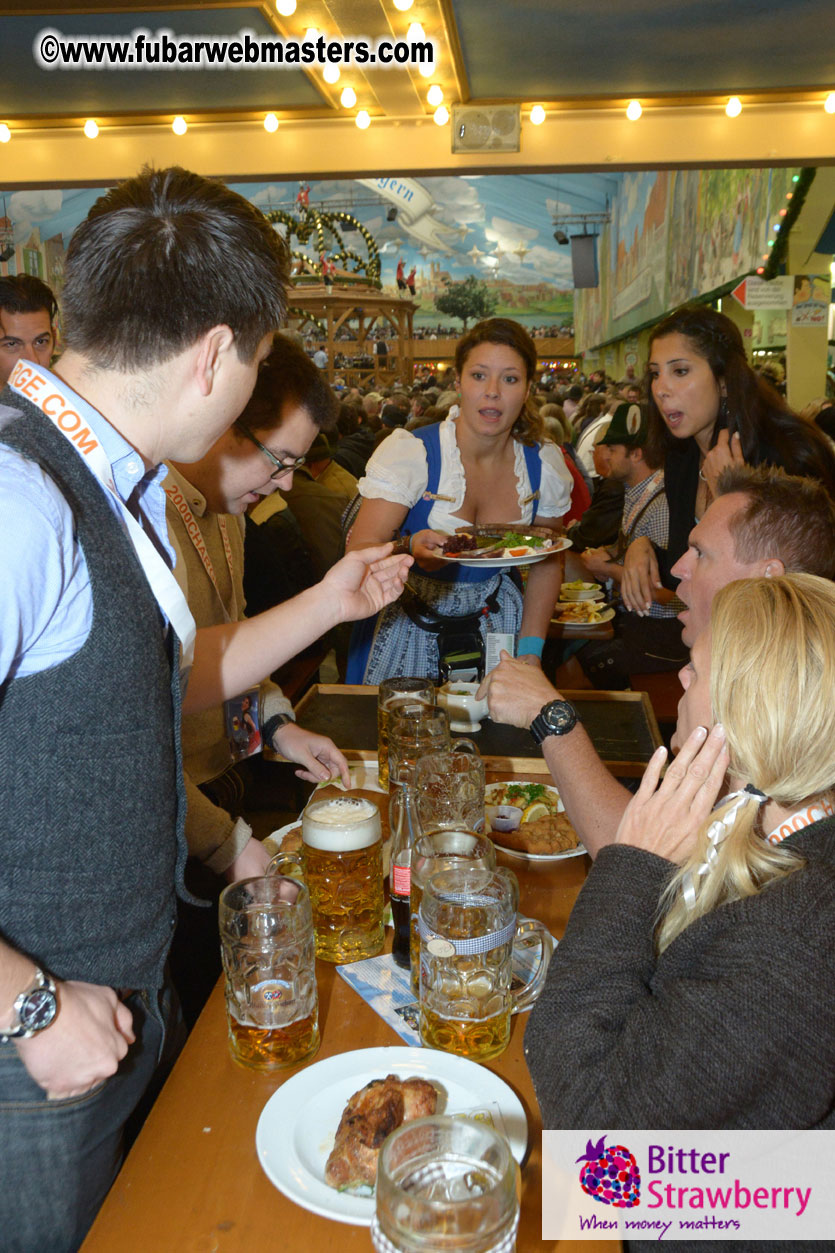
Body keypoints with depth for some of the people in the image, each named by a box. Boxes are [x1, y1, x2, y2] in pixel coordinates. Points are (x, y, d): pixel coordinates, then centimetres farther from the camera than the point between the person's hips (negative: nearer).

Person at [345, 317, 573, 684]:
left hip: (495, 622, 3)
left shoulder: (545, 464, -5)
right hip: (410, 624, -3)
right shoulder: (407, 452, -16)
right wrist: (409, 551, -44)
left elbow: (547, 564, 7)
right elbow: (359, 553, -23)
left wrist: (530, 652, -1)